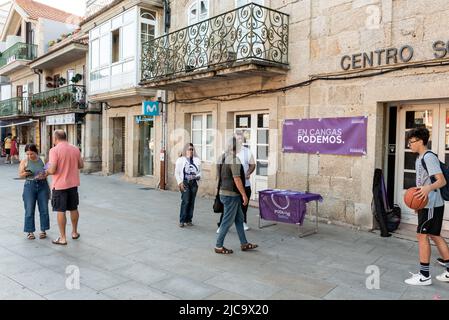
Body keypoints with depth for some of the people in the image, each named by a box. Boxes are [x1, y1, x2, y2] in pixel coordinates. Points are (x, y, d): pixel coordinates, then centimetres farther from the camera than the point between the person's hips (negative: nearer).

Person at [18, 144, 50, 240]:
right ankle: (30, 231, 14)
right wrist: (25, 173, -18)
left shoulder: (42, 160, 3)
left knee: (44, 209, 4)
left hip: (42, 185, 1)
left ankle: (43, 230, 16)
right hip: (30, 186, -1)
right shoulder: (24, 161, 0)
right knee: (29, 210, 1)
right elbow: (20, 175, 2)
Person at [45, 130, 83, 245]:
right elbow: (81, 165, 9)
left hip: (59, 185, -5)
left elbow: (52, 170, -19)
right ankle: (74, 232, 31)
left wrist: (46, 173, 2)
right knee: (73, 209, 17)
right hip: (73, 184, 5)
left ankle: (63, 238, 10)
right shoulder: (75, 149, 2)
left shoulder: (54, 150, -14)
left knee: (60, 211, 4)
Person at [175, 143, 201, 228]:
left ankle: (188, 220, 15)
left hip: (194, 183, 3)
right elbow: (177, 173, 2)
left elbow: (200, 172, 11)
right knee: (185, 201, -11)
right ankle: (182, 220, -1)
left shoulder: (197, 160, 9)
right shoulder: (180, 160, 3)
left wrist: (197, 176, -10)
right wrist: (180, 183, -8)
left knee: (191, 202, 5)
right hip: (185, 183, -3)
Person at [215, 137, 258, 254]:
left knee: (239, 218, 16)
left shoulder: (225, 157, 10)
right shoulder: (234, 159, -19)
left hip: (225, 192, 10)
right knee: (228, 221, 1)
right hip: (231, 195, -10)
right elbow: (237, 179, -23)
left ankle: (244, 244, 25)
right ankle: (219, 246, 10)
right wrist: (244, 195, -18)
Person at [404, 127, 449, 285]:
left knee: (422, 235, -5)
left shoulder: (429, 157, -16)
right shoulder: (420, 158, 14)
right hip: (426, 204, 10)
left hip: (432, 205, -10)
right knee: (435, 235, 15)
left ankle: (424, 275, 3)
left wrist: (429, 188, -40)